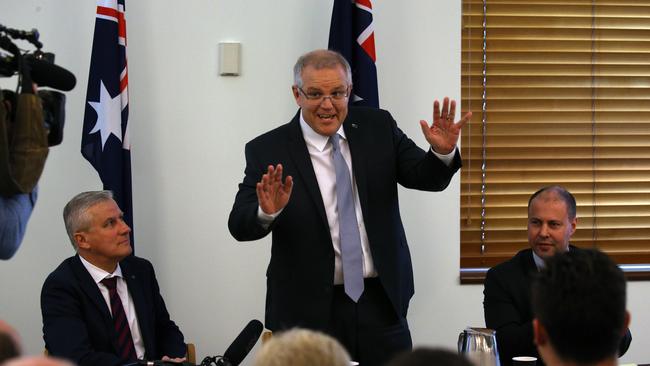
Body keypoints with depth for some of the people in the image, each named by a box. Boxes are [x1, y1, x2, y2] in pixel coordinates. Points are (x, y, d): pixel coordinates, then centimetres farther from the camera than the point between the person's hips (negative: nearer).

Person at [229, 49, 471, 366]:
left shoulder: (378, 128, 4)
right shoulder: (268, 151, -5)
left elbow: (429, 178, 2)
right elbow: (240, 226, -11)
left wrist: (443, 151, -19)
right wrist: (267, 212, -33)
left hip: (381, 303, 3)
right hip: (308, 311, -2)